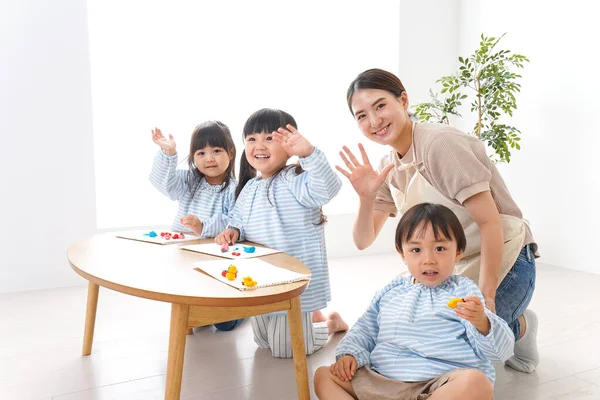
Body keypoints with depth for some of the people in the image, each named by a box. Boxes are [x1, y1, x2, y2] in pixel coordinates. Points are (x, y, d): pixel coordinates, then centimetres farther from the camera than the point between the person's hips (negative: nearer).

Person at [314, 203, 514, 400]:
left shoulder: (463, 290, 5)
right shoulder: (391, 291, 18)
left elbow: (501, 351, -3)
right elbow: (365, 330, 28)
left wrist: (481, 322, -25)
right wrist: (349, 353, 7)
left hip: (442, 383, -4)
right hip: (381, 381, 4)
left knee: (476, 382, -35)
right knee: (324, 375, -4)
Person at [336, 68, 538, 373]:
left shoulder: (440, 142, -22)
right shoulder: (389, 168, 1)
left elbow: (490, 222, -22)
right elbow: (363, 241, 1)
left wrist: (486, 297, -22)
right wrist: (366, 197, -18)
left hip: (504, 260, -7)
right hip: (458, 268, 7)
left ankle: (518, 328, 14)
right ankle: (512, 322, 22)